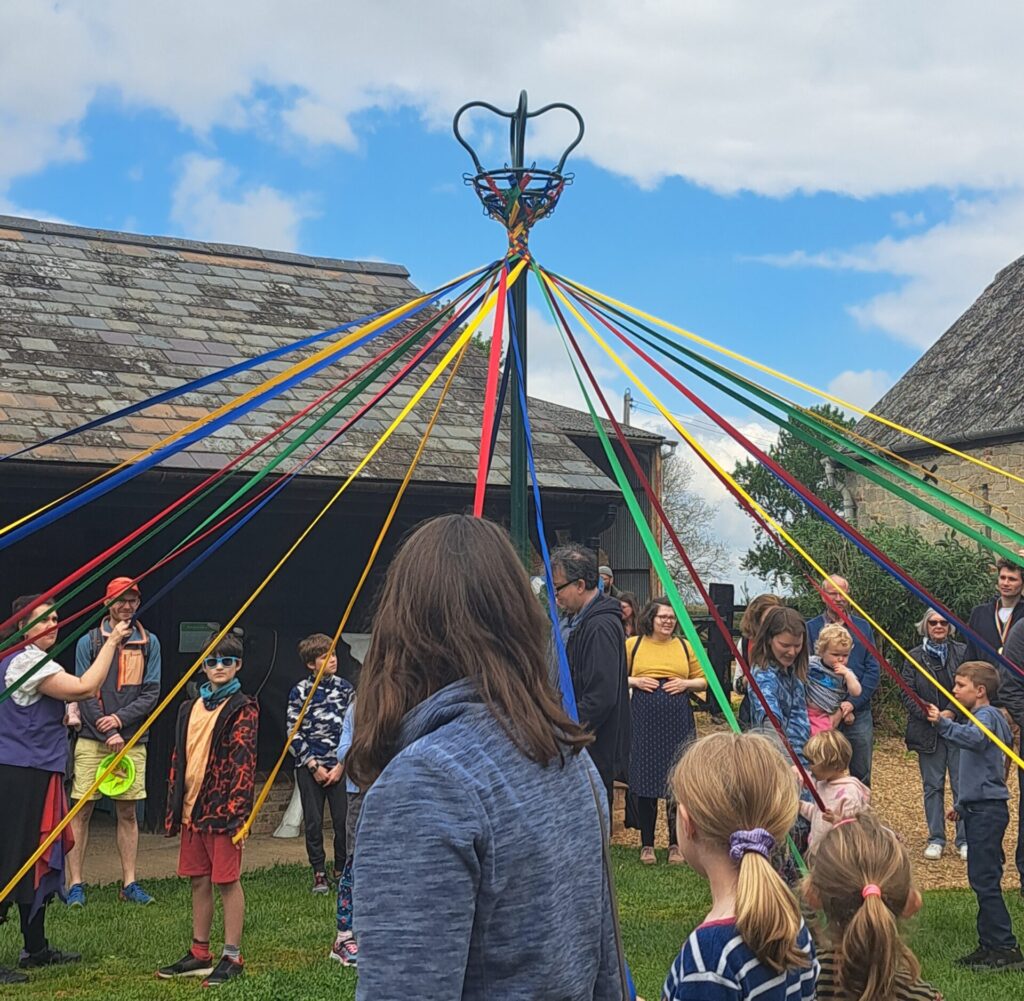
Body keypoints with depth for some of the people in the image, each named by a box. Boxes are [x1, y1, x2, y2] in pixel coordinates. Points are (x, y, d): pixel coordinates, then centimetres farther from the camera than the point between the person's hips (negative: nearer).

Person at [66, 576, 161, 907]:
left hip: (132, 740, 2)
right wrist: (108, 733, -10)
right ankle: (75, 884, 3)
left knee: (128, 812, 6)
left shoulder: (149, 643, 8)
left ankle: (129, 883, 11)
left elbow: (152, 692, 4)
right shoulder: (89, 642, 1)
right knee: (82, 811, -2)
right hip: (92, 740, -2)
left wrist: (120, 719, -10)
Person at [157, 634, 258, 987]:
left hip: (222, 808, -6)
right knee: (199, 880, 13)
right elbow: (179, 758, 16)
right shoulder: (190, 708, 14)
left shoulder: (242, 709, -5)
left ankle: (232, 958, 6)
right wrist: (174, 807, 11)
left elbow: (243, 762, -12)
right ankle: (199, 954, 23)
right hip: (192, 808, 6)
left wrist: (236, 810, -19)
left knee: (227, 880, -1)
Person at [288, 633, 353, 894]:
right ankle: (319, 874, 13)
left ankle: (342, 870, 15)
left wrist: (341, 766, -3)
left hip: (339, 767, 1)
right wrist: (314, 766, -7)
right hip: (309, 767, -1)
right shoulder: (300, 692, -3)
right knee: (313, 823, 2)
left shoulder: (344, 688, 3)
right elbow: (294, 734, -2)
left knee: (343, 821, 0)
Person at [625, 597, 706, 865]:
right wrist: (635, 681, -9)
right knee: (645, 781, 1)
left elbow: (703, 680, 15)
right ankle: (647, 844, 13)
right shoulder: (633, 644, 4)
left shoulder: (684, 646, 10)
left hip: (678, 722, 2)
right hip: (643, 720, -1)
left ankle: (676, 843, 16)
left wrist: (686, 683, -5)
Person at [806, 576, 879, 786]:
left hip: (859, 714, 2)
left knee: (862, 775, 7)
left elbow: (873, 669, 3)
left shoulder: (863, 627, 9)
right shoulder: (811, 628, 1)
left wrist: (853, 702, -10)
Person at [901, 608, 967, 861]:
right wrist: (928, 714, -14)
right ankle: (936, 839, 15)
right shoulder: (914, 657, 6)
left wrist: (950, 712, -16)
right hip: (928, 731, 1)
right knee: (932, 786, 7)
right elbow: (907, 693, 1)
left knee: (962, 784, -1)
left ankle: (965, 839, 8)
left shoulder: (962, 653, 2)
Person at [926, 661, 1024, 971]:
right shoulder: (979, 717, 21)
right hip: (979, 808, 11)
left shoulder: (987, 716, -11)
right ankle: (991, 945, 17)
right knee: (983, 880, 12)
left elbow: (974, 738, -36)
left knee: (984, 880, -10)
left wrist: (944, 723, -43)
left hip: (987, 809, -11)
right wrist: (962, 804, 32)